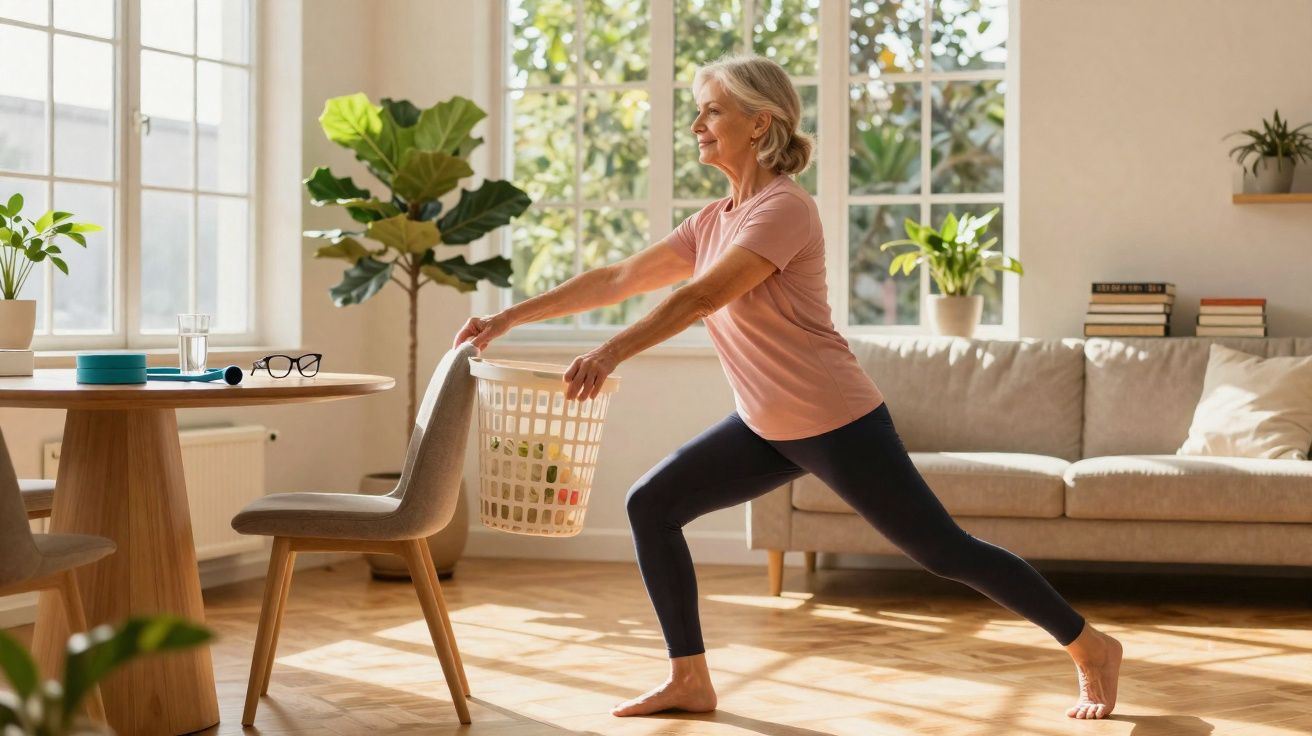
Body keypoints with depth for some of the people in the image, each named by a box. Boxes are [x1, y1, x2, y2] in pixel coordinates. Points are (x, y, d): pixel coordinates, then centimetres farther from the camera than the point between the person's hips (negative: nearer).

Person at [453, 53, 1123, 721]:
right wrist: (510, 318, 5)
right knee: (651, 505, 1)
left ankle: (1090, 648, 15)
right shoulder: (713, 221, 9)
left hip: (835, 421, -8)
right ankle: (690, 679, 8)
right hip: (766, 426, 8)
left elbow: (702, 296, -30)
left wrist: (611, 353, -40)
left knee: (944, 551, -2)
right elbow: (618, 279, 10)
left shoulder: (784, 208, -18)